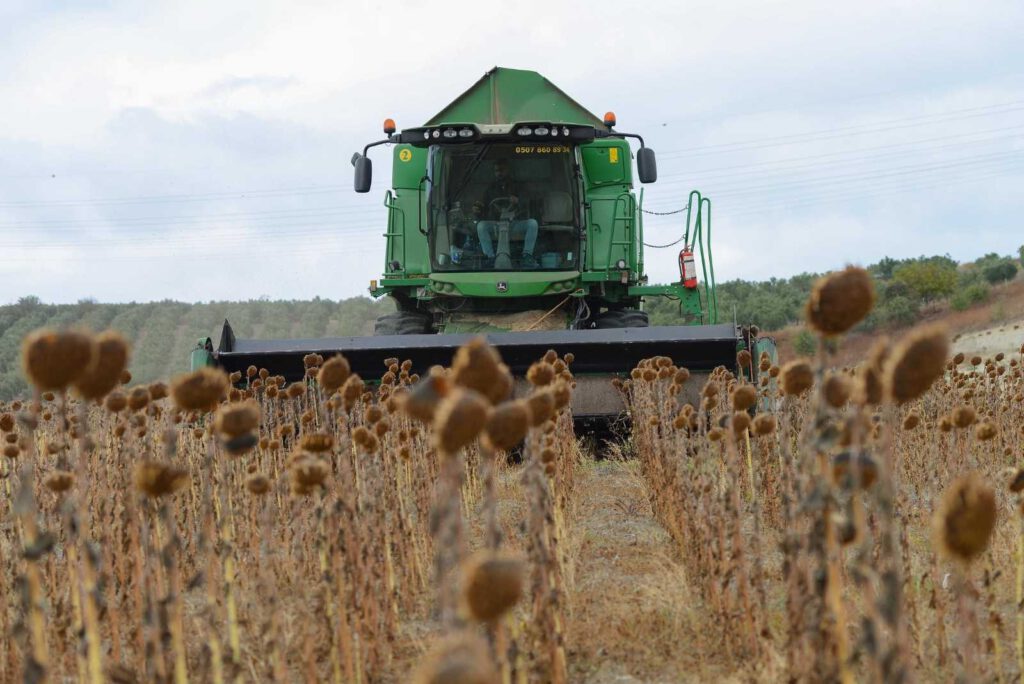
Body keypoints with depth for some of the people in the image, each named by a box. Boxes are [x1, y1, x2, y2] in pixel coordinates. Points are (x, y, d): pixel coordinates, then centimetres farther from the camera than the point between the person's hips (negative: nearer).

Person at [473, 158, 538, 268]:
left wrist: (517, 202, -26)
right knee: (481, 225, -31)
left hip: (514, 223, 0)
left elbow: (524, 209, -2)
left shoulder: (515, 186, 12)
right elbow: (485, 211, 11)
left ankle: (527, 255, -25)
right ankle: (490, 257, -32)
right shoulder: (491, 188, 15)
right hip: (495, 224, 0)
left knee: (532, 223, -29)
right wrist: (478, 210, -14)